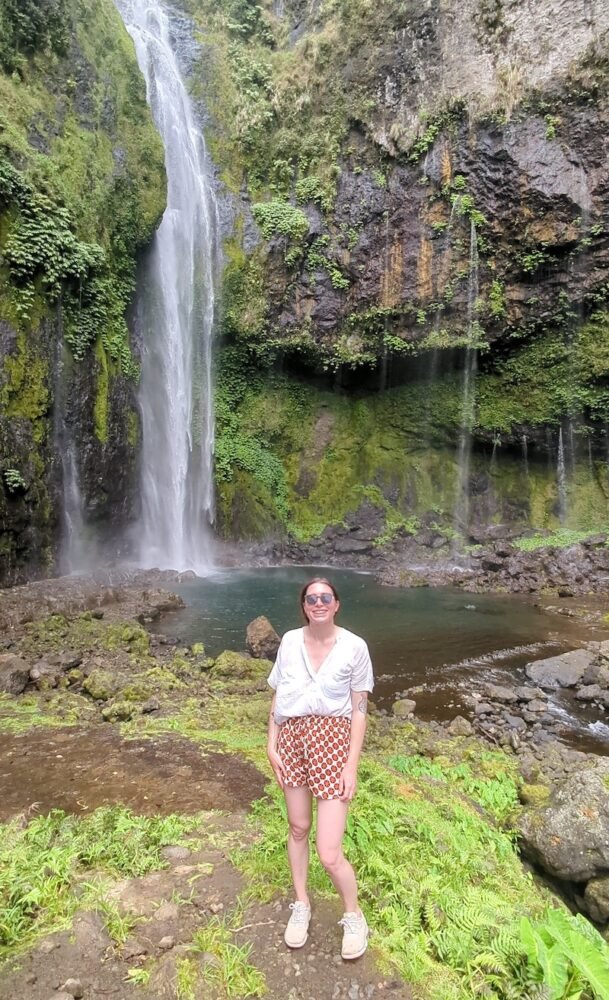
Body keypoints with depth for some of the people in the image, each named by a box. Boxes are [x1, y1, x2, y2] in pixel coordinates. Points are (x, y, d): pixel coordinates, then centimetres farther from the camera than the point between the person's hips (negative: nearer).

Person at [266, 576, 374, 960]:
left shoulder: (354, 646, -10)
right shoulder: (290, 641, -1)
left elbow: (359, 710, -7)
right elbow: (278, 698, 6)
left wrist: (352, 765, -9)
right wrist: (272, 746, 2)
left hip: (331, 740, -3)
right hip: (292, 738, 4)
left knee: (329, 853, -2)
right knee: (298, 828, 20)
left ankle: (354, 915, 29)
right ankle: (301, 905, 45)